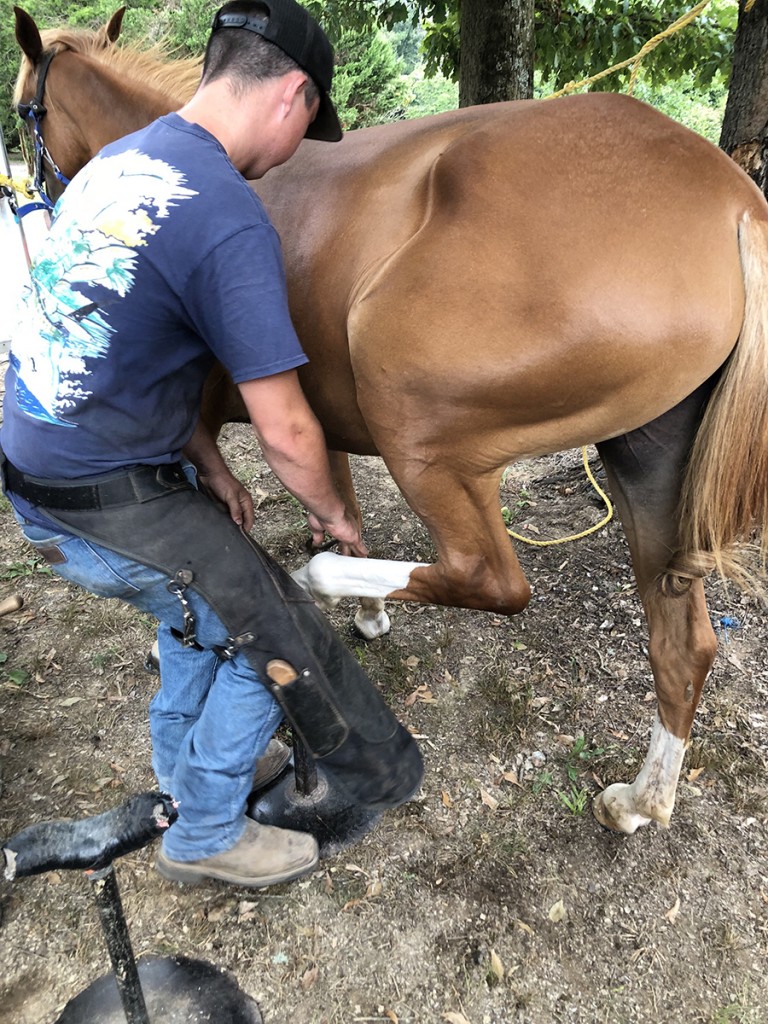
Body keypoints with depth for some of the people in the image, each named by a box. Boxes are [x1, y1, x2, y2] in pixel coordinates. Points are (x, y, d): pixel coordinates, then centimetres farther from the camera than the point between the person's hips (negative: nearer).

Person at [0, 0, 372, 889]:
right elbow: (285, 430, -21)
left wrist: (211, 469, 13)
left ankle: (182, 770, 47)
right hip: (105, 512, -9)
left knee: (206, 604, 28)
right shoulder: (230, 220, -22)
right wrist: (333, 516, 0)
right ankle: (204, 834, 29)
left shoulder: (121, 158, 8)